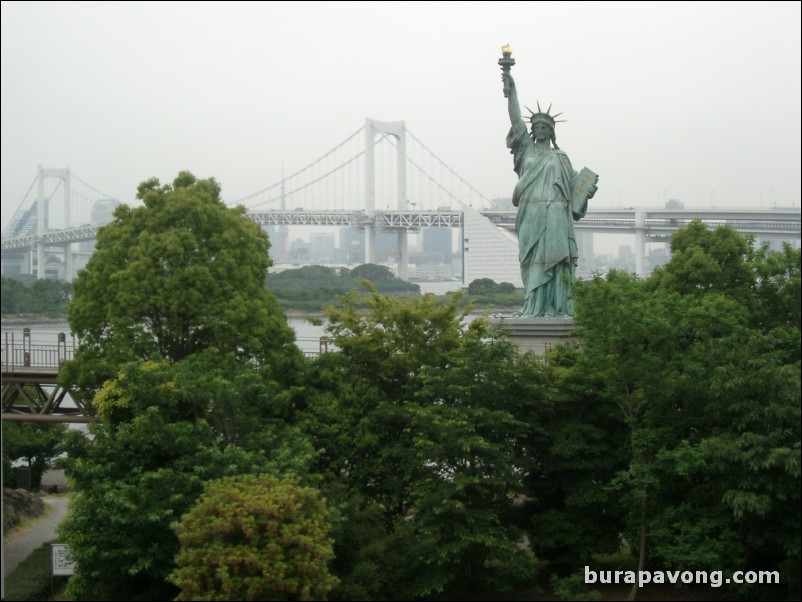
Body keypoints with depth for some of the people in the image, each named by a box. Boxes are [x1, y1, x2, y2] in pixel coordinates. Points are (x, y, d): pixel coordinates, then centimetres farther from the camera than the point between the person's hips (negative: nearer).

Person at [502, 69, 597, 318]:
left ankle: (555, 307, -11)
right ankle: (533, 308, -5)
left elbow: (575, 182, 13)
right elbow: (516, 119, 7)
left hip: (556, 215, 0)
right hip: (531, 214, 0)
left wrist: (587, 190, -9)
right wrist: (511, 90, -2)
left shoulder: (560, 157, 17)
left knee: (555, 259, -8)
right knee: (533, 261, -4)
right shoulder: (526, 149, 16)